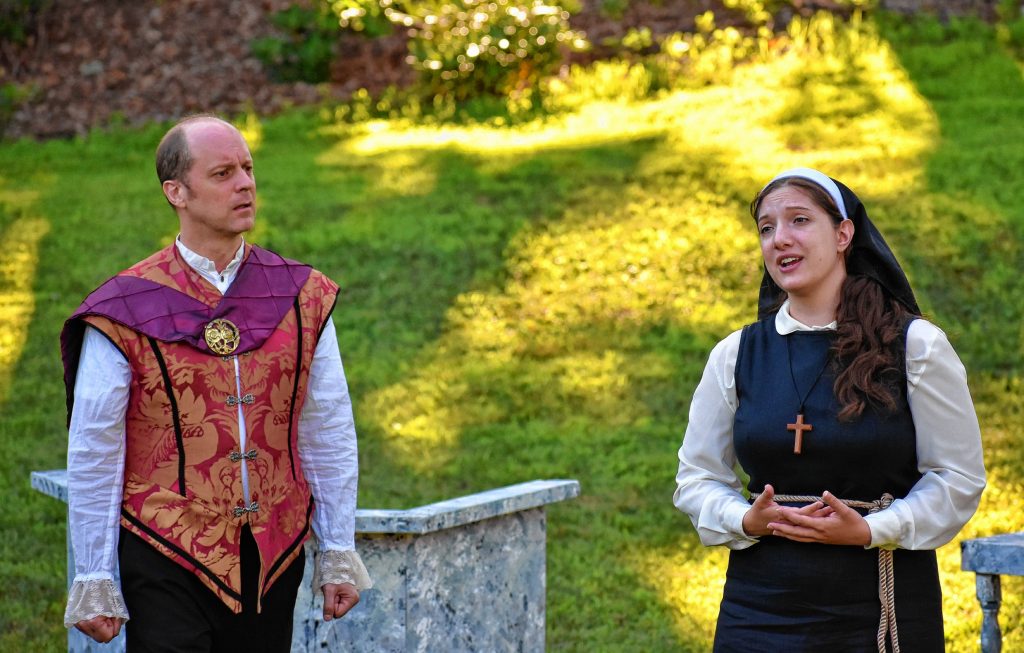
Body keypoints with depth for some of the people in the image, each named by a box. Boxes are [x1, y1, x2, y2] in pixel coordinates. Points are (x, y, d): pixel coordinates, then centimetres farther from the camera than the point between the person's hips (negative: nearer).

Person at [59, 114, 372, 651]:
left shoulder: (303, 297, 3)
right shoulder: (124, 311, -7)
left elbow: (329, 434, 7)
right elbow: (93, 455, -4)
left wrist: (339, 553, 6)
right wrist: (93, 582, -4)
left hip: (274, 560, 3)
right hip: (167, 564, -3)